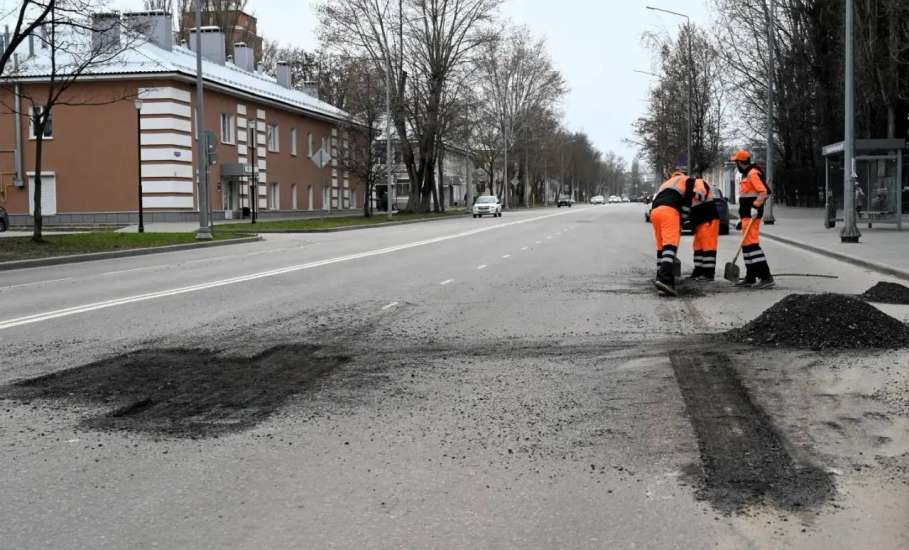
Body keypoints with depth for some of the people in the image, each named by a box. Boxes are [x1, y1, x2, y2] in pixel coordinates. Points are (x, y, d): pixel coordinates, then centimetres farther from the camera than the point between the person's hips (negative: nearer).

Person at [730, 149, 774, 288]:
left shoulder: (753, 174, -14)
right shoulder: (747, 174, 19)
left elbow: (764, 192, -23)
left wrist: (755, 207, -27)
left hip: (752, 215, -11)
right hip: (747, 215, 11)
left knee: (751, 244, -16)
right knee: (747, 244, 13)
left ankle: (766, 277, -20)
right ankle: (750, 278, 20)